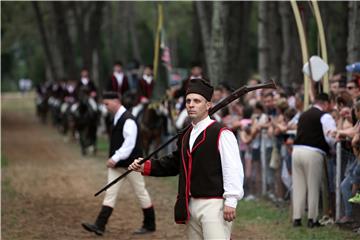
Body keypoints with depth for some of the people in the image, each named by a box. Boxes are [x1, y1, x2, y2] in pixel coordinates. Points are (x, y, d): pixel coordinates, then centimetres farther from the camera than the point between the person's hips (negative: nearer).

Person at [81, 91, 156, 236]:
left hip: (130, 164, -9)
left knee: (141, 193, 6)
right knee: (110, 193, 2)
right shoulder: (117, 118, 9)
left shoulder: (128, 120, -19)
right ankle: (99, 226, -3)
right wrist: (113, 159, 13)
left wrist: (115, 158, -30)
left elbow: (129, 144, -26)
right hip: (117, 164, 9)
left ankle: (149, 225, 18)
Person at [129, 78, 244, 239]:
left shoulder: (221, 134, -10)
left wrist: (230, 202, -17)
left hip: (214, 205, -8)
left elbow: (233, 170, -13)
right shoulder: (186, 136, 15)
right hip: (192, 205, 9)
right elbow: (175, 163, 28)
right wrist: (147, 167, 17)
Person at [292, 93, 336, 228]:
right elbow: (331, 137, -12)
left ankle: (296, 218, 12)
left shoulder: (303, 115, 19)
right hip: (313, 153, -6)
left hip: (297, 150, 6)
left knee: (298, 186, 11)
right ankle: (312, 219, 6)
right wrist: (332, 148, 10)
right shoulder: (325, 116, -3)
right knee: (313, 187, 4)